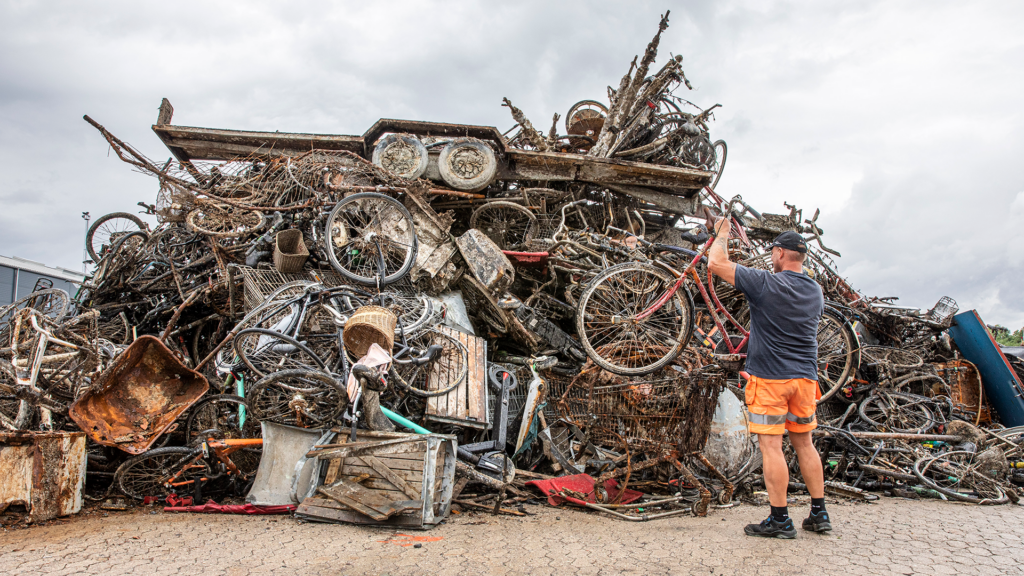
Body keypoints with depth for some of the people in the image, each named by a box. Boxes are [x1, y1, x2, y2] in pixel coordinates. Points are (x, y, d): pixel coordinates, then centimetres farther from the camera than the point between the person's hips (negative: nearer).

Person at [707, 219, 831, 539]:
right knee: (804, 443, 15)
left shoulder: (765, 283, -13)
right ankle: (819, 514, 20)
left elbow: (716, 263, -12)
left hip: (770, 377, -7)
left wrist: (722, 234, 6)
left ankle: (779, 520, 1)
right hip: (805, 377, 7)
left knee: (771, 446, -2)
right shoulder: (815, 291, 8)